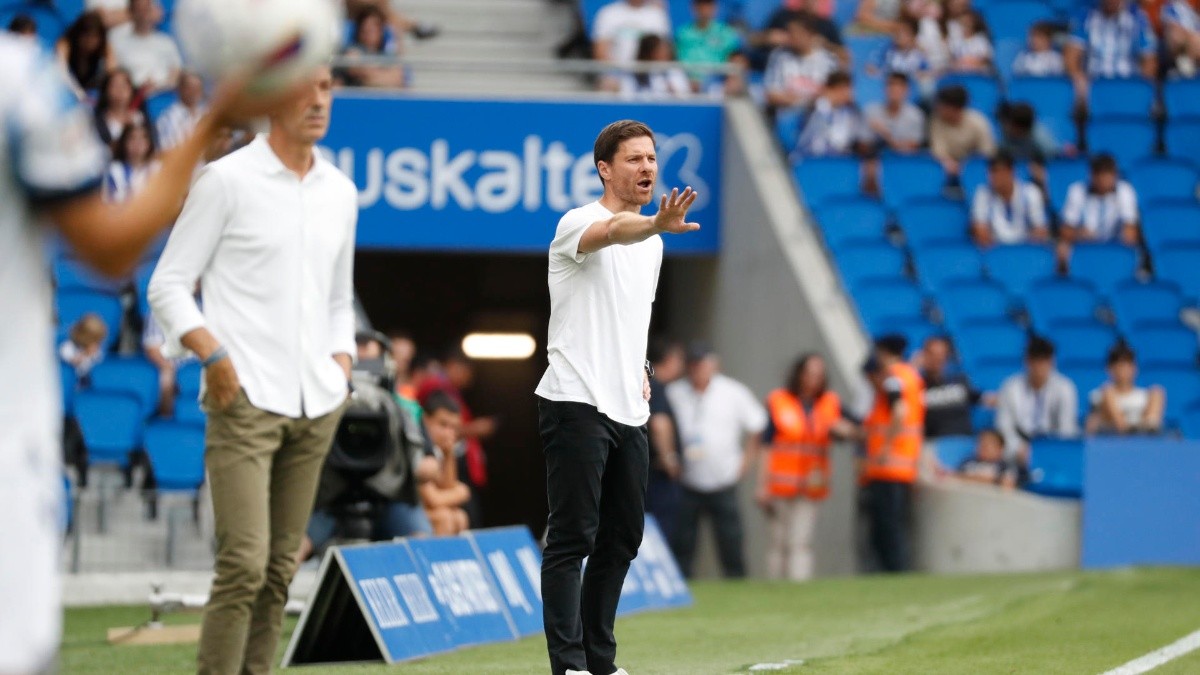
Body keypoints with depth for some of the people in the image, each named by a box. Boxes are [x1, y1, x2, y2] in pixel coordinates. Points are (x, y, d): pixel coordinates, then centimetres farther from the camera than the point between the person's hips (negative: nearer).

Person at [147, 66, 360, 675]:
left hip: (317, 407, 6)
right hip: (246, 400, -6)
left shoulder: (341, 192, 15)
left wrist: (341, 362, 10)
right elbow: (168, 285, -2)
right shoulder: (227, 180, -2)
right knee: (244, 564, -15)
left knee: (280, 570, 5)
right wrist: (213, 355, -13)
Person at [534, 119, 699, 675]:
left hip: (629, 411, 8)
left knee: (622, 538, 10)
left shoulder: (652, 244, 17)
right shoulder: (578, 223, -9)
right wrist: (656, 225, -55)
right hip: (576, 404, -8)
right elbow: (614, 230, -34)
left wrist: (639, 367, 14)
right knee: (572, 538, -9)